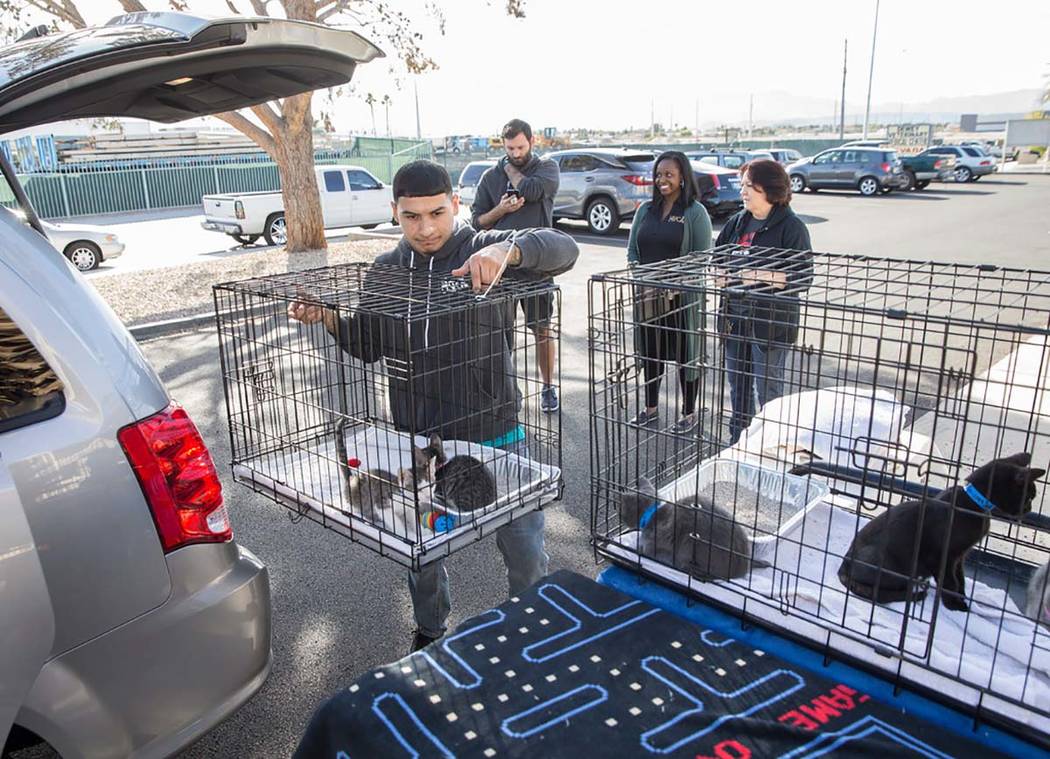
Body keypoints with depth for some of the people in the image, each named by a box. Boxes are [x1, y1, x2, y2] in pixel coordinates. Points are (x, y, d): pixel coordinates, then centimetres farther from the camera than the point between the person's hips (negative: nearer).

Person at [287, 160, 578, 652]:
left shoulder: (483, 251, -10)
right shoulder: (384, 272, 3)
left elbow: (563, 249, -22)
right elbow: (368, 348, 13)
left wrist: (506, 250, -41)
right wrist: (330, 320, -6)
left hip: (493, 434, -3)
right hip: (416, 442, 4)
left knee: (525, 548, 11)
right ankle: (430, 631, 47)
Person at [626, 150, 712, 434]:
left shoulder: (695, 212, -5)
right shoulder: (646, 209, 10)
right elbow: (632, 250, 10)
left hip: (683, 298, -5)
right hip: (647, 297, 5)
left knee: (686, 355, 4)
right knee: (650, 352, 14)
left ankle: (689, 413, 20)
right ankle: (650, 408, 30)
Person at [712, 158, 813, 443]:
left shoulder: (791, 227, -10)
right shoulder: (738, 222, 11)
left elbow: (802, 278, -14)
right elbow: (717, 258, 19)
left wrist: (760, 276, -22)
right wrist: (724, 275, -2)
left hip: (770, 322, -7)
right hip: (735, 319, 7)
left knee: (768, 391, 2)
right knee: (738, 386, 17)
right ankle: (737, 442, 32)